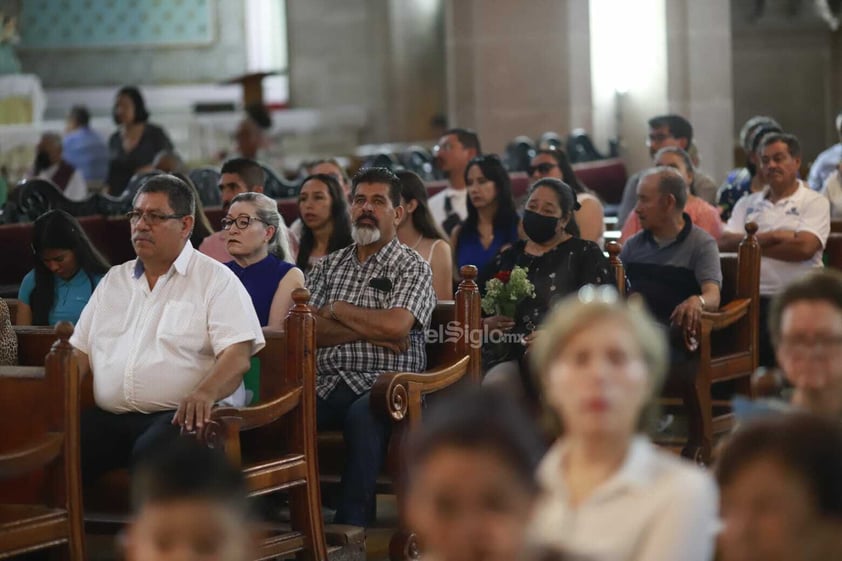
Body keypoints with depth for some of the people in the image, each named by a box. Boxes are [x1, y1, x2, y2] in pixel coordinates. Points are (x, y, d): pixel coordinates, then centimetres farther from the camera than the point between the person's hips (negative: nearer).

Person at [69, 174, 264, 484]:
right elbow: (80, 353, 21)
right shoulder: (114, 280, 23)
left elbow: (237, 355, -7)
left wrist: (205, 393, -28)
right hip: (109, 418, 4)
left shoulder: (216, 279, 5)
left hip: (179, 416, -4)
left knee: (152, 452, -37)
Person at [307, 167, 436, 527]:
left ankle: (351, 527, -34)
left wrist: (336, 309, 2)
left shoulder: (412, 267, 8)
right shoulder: (328, 266, 21)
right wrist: (371, 330, -5)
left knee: (363, 415, -38)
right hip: (326, 384, 3)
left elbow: (396, 325, -11)